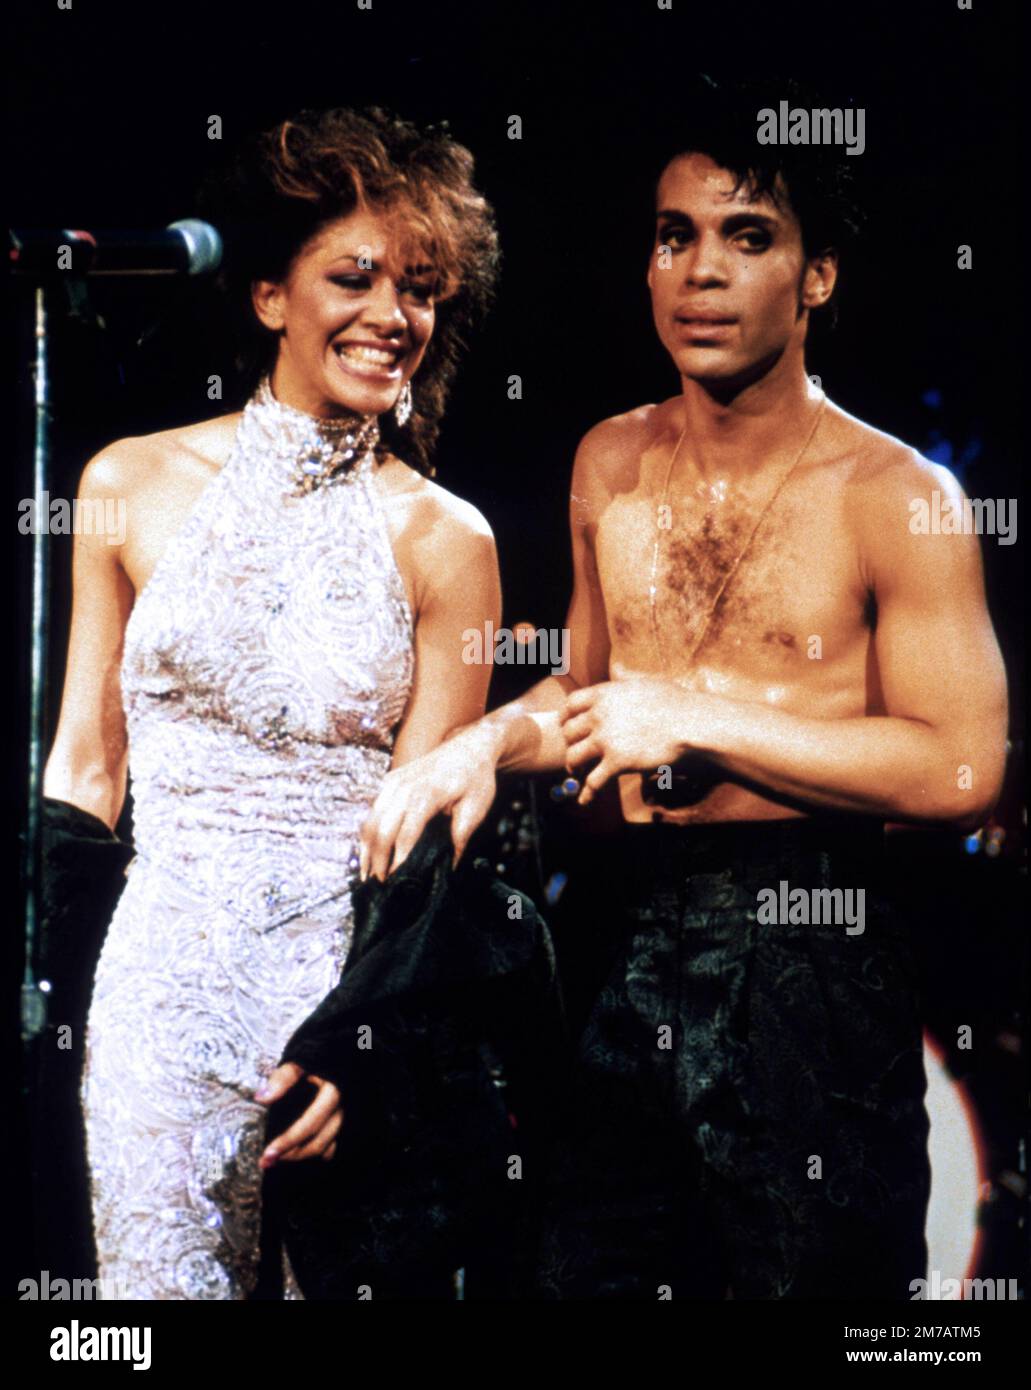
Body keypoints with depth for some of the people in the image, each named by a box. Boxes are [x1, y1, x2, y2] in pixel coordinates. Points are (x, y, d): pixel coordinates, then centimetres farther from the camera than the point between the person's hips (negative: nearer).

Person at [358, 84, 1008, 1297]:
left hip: (805, 957, -5)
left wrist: (698, 722, -14)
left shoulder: (893, 497, -8)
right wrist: (493, 740, 0)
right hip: (626, 940, 5)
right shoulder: (609, 465, 10)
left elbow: (961, 767, -13)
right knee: (585, 1277, 12)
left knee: (810, 1277, 3)